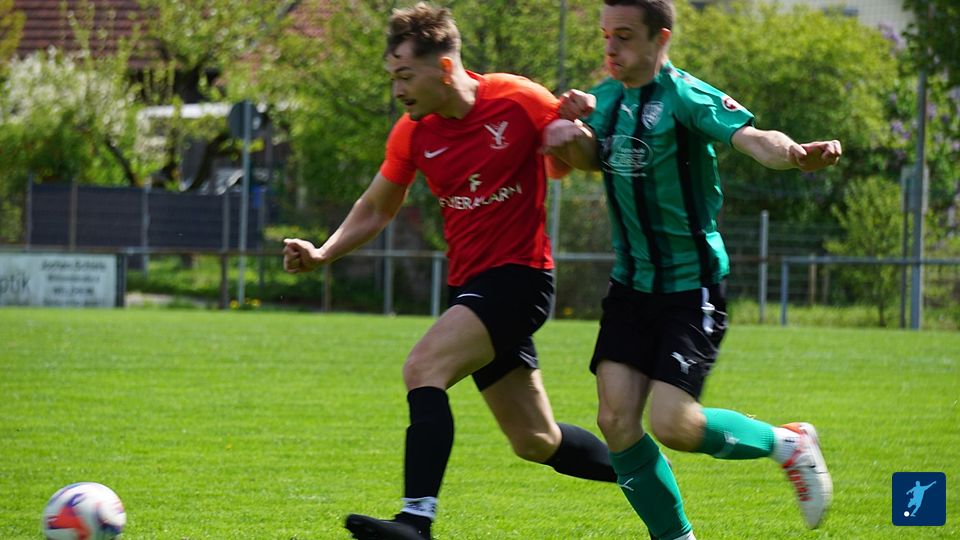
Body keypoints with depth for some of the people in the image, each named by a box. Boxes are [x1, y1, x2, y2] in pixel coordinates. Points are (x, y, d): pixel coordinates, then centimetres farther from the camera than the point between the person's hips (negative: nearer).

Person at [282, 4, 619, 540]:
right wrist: (323, 253, -2)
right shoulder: (413, 132, 2)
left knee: (423, 369, -26)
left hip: (518, 275, -7)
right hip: (470, 284, 7)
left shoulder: (519, 102, -14)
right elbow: (376, 209, 14)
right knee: (535, 441, 11)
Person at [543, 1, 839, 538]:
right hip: (632, 285, 7)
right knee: (617, 420, -4)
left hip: (692, 286, -7)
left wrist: (798, 154, -54)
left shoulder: (685, 97, -17)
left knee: (672, 425, -15)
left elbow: (748, 135, -32)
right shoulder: (607, 97, 5)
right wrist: (574, 133, -13)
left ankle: (787, 443, 12)